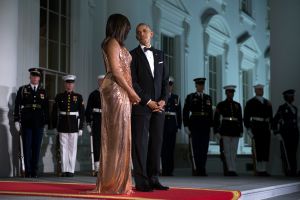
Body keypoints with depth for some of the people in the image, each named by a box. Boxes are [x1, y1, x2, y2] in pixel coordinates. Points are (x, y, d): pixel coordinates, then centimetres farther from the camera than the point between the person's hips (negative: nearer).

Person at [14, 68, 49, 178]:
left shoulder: (43, 91, 11)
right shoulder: (22, 90, 6)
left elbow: (46, 108, 11)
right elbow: (17, 105, 3)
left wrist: (46, 122, 7)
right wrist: (16, 120, -2)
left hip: (39, 123, 2)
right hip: (26, 123, -1)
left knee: (37, 147, 3)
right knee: (27, 147, -1)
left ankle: (34, 172, 9)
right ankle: (28, 171, 5)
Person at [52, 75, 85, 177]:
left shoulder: (78, 97, 4)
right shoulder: (59, 97, 5)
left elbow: (82, 113, 3)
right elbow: (54, 112, 6)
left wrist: (81, 127, -2)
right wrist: (54, 126, 2)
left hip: (74, 125, 0)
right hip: (62, 125, 1)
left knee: (73, 148, 2)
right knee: (63, 148, 2)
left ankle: (71, 170, 7)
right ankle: (64, 170, 8)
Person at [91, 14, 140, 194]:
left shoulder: (116, 44, 22)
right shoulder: (113, 43, -6)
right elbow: (116, 70, -15)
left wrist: (129, 92, 10)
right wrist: (131, 91, -14)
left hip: (121, 92, 10)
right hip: (116, 90, -10)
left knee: (116, 135, 8)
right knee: (118, 134, -10)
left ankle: (115, 180, 11)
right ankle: (115, 181, -8)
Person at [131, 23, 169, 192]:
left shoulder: (159, 54, 16)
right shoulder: (133, 55, 2)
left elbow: (165, 79, 14)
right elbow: (133, 82, -6)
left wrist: (163, 100, -1)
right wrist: (148, 101, -11)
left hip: (159, 105, 5)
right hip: (141, 106, -5)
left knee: (157, 142, 4)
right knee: (141, 143, -4)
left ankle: (154, 179, 9)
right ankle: (141, 182, -2)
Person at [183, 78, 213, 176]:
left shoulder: (208, 98, 15)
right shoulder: (190, 97, 4)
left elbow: (210, 113, 15)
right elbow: (185, 112, 0)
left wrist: (211, 125, 9)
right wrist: (186, 126, -7)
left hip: (205, 126, 3)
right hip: (195, 125, -3)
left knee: (204, 149, 3)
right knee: (196, 148, -5)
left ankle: (202, 170, 8)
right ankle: (196, 169, -1)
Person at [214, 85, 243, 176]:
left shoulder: (237, 105, 12)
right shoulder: (221, 105, 1)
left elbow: (240, 119, 15)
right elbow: (216, 119, -1)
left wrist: (241, 131, 10)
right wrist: (216, 132, -8)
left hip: (235, 130, 4)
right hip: (225, 129, -4)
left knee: (233, 152, 2)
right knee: (227, 151, -8)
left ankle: (228, 170, 8)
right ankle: (232, 170, -10)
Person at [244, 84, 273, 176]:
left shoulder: (267, 103, 17)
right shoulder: (250, 103, 1)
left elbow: (271, 117, 20)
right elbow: (246, 117, -2)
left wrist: (272, 127, 11)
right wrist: (248, 129, -9)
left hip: (266, 128, 5)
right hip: (256, 129, -5)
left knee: (266, 150, 4)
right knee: (259, 149, -6)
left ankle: (264, 170, 9)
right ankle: (259, 170, -2)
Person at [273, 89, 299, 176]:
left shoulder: (295, 108, 16)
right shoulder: (282, 108, -2)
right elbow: (275, 121, -4)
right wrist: (277, 133, -11)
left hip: (294, 134, 6)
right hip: (285, 135, -6)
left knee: (293, 154, 4)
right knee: (286, 154, -8)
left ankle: (293, 171, 6)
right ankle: (289, 171, -9)